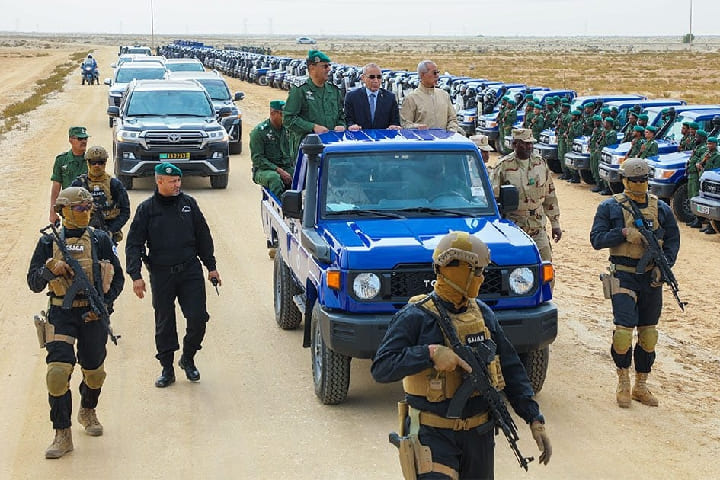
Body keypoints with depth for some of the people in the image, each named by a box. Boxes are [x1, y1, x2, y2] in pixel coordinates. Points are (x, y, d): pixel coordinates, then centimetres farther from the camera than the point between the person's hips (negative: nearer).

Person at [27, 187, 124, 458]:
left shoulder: (100, 240, 1)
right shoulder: (49, 242, 1)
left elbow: (118, 278, 6)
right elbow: (33, 283, 0)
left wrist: (104, 304, -8)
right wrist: (51, 270, -20)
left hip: (92, 314, 1)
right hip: (61, 314, -1)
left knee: (94, 371, 15)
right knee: (58, 371, -15)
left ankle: (87, 412, 45)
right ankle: (62, 435, -6)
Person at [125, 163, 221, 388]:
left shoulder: (189, 204, 5)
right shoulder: (146, 209, 0)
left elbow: (203, 236, 13)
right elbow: (134, 244, 0)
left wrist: (211, 266, 13)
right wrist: (136, 276, -8)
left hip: (190, 270, 1)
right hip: (161, 274, -1)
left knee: (198, 318, -6)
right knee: (164, 323, 6)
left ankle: (188, 359, 18)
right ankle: (167, 369, 18)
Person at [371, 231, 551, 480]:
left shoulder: (483, 314, 8)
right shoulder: (415, 317, -11)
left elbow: (511, 370, 12)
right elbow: (380, 369, -18)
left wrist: (535, 420, 5)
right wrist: (431, 354, -28)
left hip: (479, 434, 6)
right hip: (433, 436, -6)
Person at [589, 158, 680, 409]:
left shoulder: (661, 209, 9)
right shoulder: (610, 207, 1)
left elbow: (673, 240, 11)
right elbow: (596, 238, -5)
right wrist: (624, 233, -18)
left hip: (651, 278, 4)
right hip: (623, 277, -3)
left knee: (648, 335, 8)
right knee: (624, 330, -14)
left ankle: (641, 386, 21)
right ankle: (623, 383, 6)